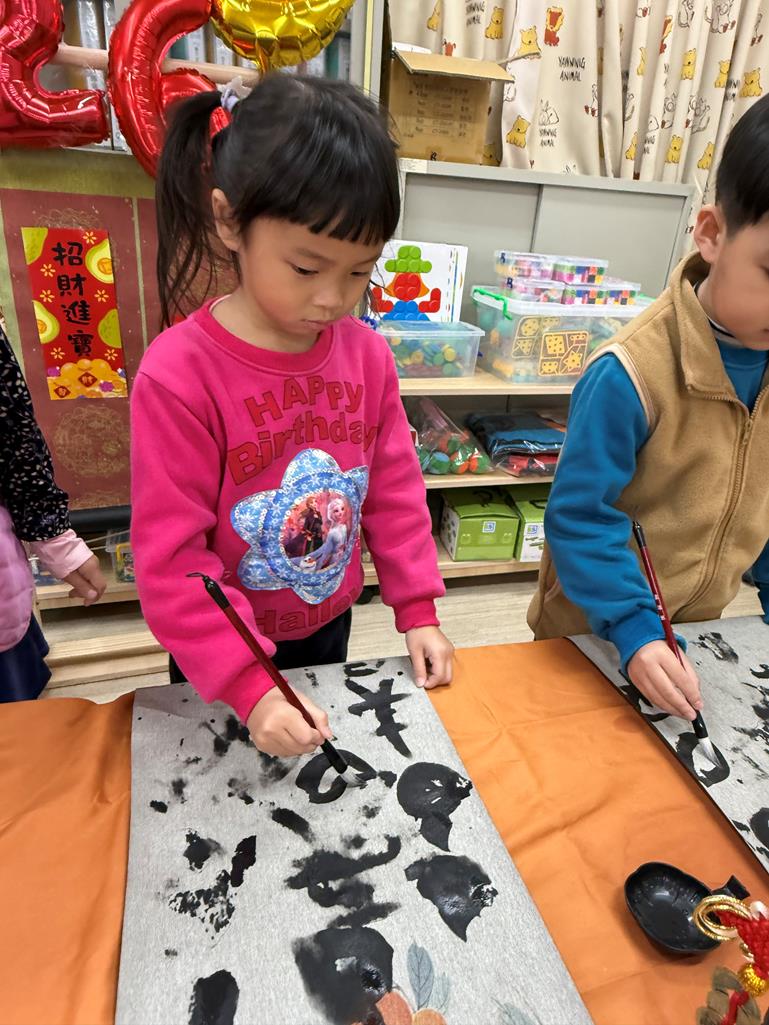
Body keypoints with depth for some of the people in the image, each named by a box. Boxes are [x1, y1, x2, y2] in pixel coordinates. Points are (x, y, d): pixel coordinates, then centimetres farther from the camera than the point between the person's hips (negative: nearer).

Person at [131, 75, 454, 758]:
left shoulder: (366, 353, -10)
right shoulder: (178, 375, -26)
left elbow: (395, 488, -2)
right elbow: (170, 560, -24)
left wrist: (417, 609, -4)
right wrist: (250, 688, -28)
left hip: (329, 625, 5)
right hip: (223, 652, -4)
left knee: (318, 765, 28)